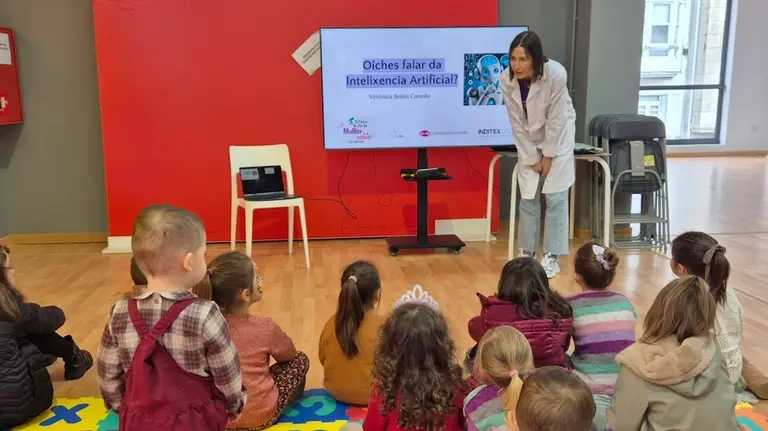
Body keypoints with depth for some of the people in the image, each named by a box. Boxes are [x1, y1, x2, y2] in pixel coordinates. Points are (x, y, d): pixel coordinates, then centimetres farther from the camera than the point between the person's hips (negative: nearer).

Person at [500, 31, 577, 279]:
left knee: (555, 197, -4)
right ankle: (527, 252, 18)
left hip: (558, 136, -3)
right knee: (528, 197, 5)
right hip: (529, 140, 3)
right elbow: (517, 123, -13)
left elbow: (556, 119, -21)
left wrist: (548, 155, -14)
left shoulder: (556, 74, -30)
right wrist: (532, 158, -9)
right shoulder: (507, 79, -22)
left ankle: (551, 257, 6)